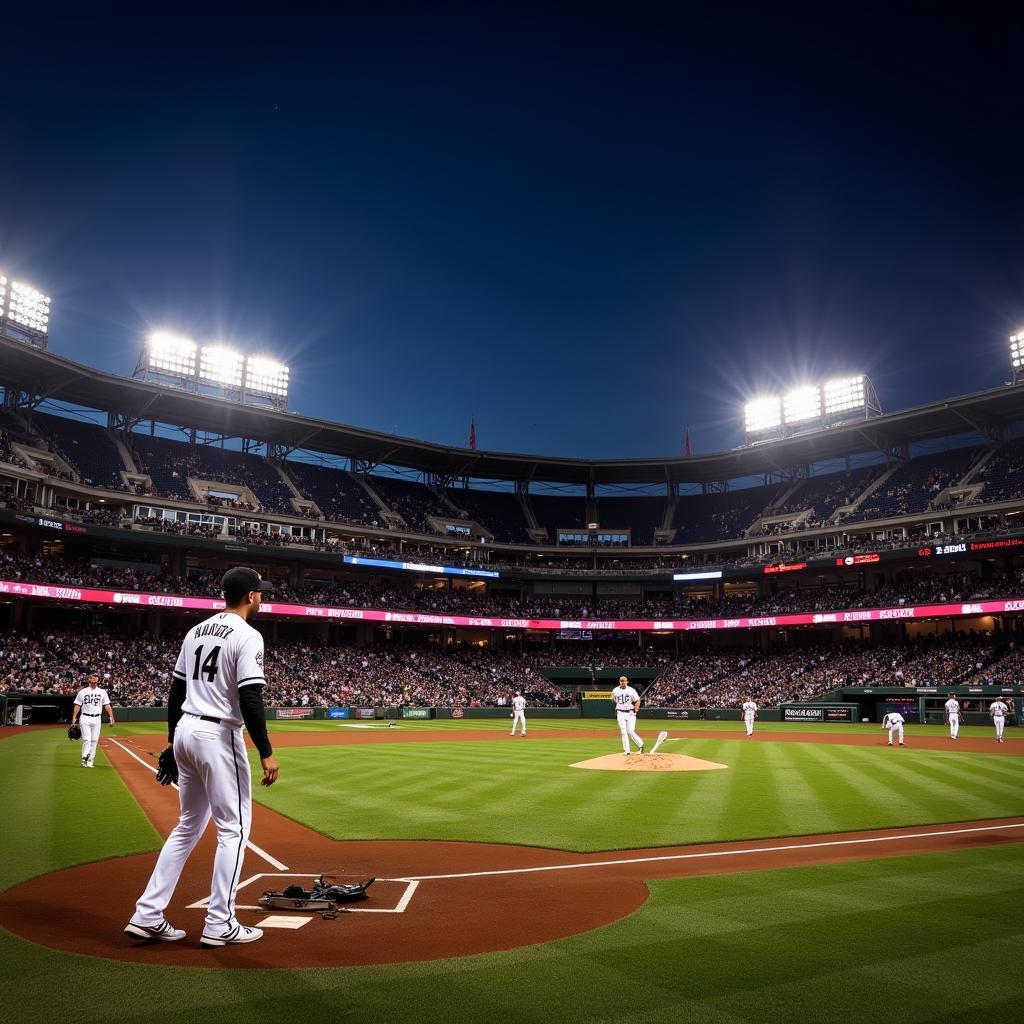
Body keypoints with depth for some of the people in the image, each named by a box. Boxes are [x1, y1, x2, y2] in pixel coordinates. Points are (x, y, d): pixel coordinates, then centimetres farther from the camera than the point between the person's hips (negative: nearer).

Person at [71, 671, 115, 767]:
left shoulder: (102, 692, 9)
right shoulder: (83, 691, 6)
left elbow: (107, 705, 6)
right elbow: (77, 705, 5)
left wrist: (111, 716, -4)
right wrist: (74, 718, -5)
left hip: (97, 719, 2)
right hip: (85, 718, -2)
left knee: (94, 740, 2)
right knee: (86, 739, -10)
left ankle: (90, 760, 10)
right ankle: (84, 759, -3)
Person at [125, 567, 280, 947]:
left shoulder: (196, 632, 12)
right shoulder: (247, 636, -13)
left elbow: (176, 692, 15)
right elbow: (250, 701, -20)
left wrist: (173, 741, 22)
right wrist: (266, 752, -16)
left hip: (184, 732, 8)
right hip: (218, 737, -8)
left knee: (188, 826, 19)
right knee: (233, 828, 4)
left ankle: (147, 915, 20)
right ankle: (219, 924, 10)